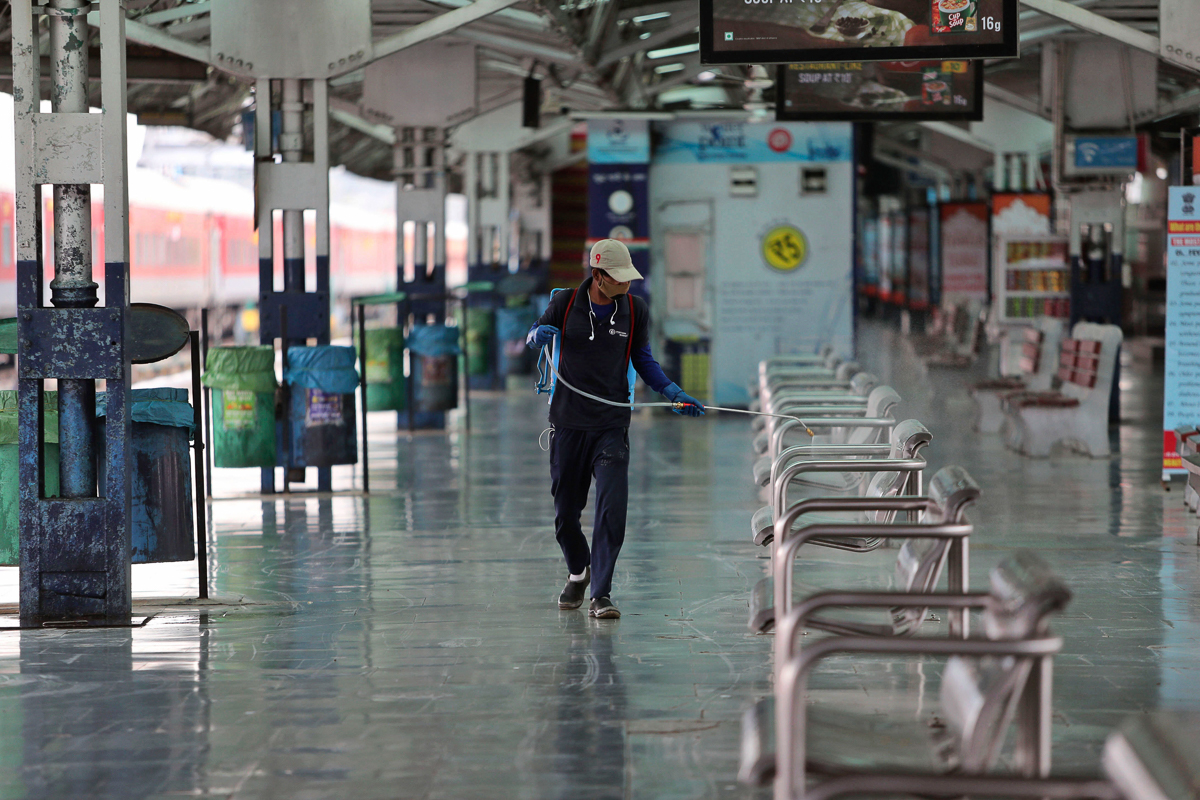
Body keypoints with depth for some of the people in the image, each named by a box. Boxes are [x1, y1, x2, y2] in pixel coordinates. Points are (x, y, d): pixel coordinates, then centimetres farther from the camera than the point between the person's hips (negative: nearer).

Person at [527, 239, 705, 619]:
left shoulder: (635, 310, 1)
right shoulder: (565, 304, -2)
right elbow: (533, 338, 13)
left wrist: (673, 393, 3)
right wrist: (540, 334, -12)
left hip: (612, 425, -1)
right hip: (568, 422, 1)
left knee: (612, 511, -16)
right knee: (565, 513, 8)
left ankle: (600, 595, -12)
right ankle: (578, 572, 37)